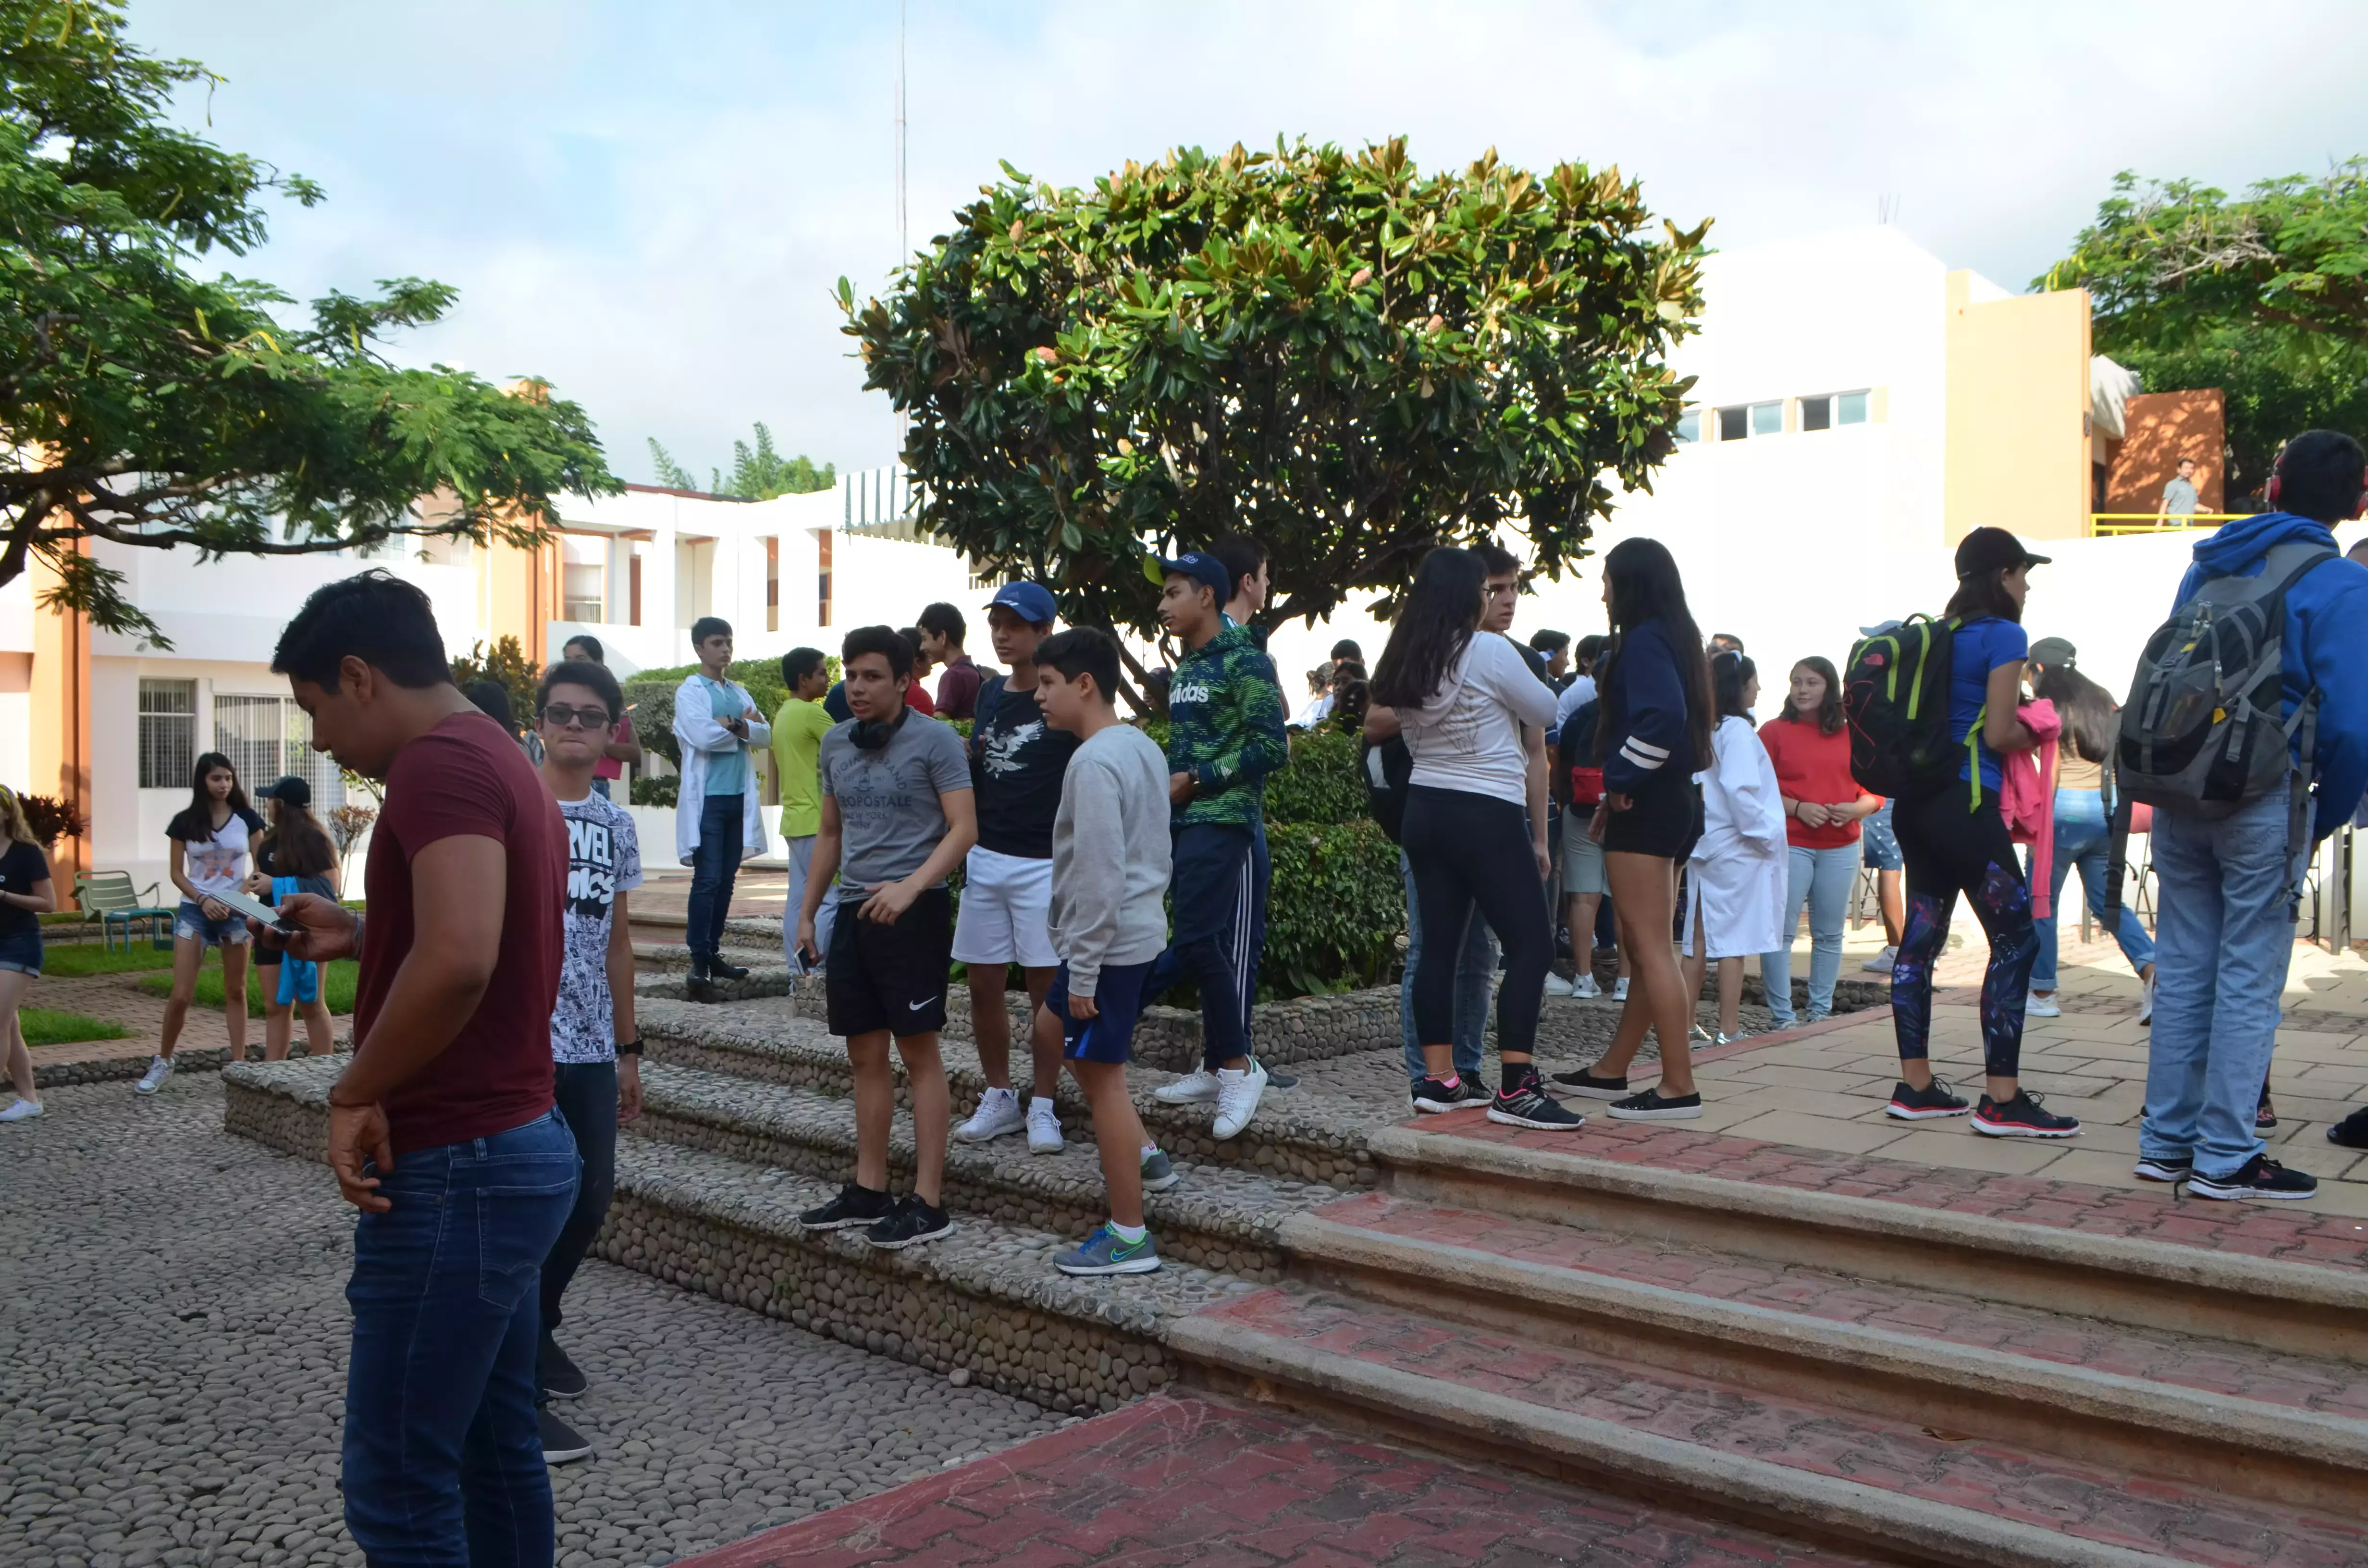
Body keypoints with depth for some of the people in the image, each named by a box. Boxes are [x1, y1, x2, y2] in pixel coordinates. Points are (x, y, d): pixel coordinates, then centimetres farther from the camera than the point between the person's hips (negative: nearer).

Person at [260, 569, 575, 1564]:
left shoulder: (439, 763, -16)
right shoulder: (505, 765, 15)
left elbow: (459, 960, -31)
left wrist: (356, 1094, -18)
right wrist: (359, 937, 19)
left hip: (455, 1166, -10)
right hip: (514, 1146, 10)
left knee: (396, 1484, 0)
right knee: (495, 1450, 17)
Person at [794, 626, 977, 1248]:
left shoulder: (934, 740, -7)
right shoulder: (836, 742, 12)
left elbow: (963, 830, -12)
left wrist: (910, 887, -24)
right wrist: (807, 912, 18)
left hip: (914, 910, -6)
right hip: (854, 910, 6)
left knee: (919, 1052, -2)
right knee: (866, 1055, 11)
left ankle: (928, 1203, 3)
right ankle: (869, 1191, 22)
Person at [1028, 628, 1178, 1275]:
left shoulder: (1093, 762, -19)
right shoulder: (1144, 747, 11)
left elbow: (1099, 876, -24)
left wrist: (1082, 972, -18)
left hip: (1108, 942, -10)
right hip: (1144, 931, 10)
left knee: (1100, 1074, -1)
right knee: (1051, 1028, 24)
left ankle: (1128, 1236, 7)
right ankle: (1144, 1155, 25)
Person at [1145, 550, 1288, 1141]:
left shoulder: (1243, 661, -8)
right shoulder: (1185, 669, 17)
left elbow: (1272, 747, -16)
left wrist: (1196, 780, -15)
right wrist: (1166, 787, 10)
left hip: (1221, 821, -8)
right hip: (1181, 822, 8)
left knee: (1198, 942, -14)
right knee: (1216, 947, 10)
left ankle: (1237, 1066, -3)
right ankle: (1217, 1068, 16)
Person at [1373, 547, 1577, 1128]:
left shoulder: (1407, 664, 8)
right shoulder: (1490, 651, -12)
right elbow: (1544, 713, -1)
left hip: (1425, 812, 8)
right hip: (1487, 818, -8)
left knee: (1439, 945, 10)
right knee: (1531, 946, -4)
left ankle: (1439, 1079, 13)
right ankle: (1515, 1090, -7)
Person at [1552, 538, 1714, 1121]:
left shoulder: (1644, 640, -14)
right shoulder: (1674, 637, 16)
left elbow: (1661, 717, -29)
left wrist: (1620, 780, -16)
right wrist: (1616, 796, 16)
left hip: (1646, 808, -10)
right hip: (1673, 801, 10)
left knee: (1651, 948, -7)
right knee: (1646, 947, 14)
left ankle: (1679, 1088, -4)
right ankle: (1611, 1072, 25)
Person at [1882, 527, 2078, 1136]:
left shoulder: (1939, 636, 14)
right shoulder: (2005, 635, -8)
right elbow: (1999, 733, -13)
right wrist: (2036, 732, 7)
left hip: (1916, 804, 9)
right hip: (1966, 805, -9)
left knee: (1921, 937, 9)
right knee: (2017, 941, -3)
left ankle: (1915, 1087, 14)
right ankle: (2003, 1101, -5)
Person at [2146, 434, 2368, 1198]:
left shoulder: (2209, 566, 10)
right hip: (2261, 804, -5)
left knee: (2183, 971, 11)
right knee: (2249, 981, 2)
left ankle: (2167, 1142, 18)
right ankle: (2226, 1157, 7)